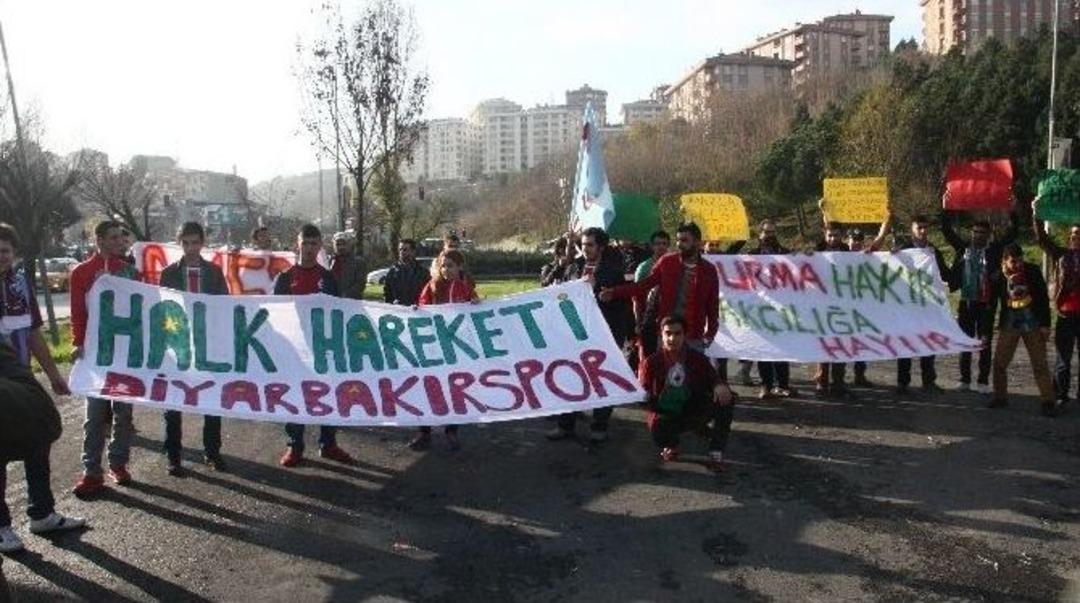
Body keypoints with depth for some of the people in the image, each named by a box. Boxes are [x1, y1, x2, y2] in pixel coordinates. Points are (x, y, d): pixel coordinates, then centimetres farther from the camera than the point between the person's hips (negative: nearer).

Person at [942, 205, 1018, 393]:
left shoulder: (994, 249, 2)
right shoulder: (963, 247, 5)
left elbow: (1011, 235, -7)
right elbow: (947, 230, 4)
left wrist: (1012, 214, -17)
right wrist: (947, 209, -6)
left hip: (985, 304, -2)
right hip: (966, 302, 2)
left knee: (985, 343, 3)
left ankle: (983, 381, 9)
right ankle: (964, 380, 17)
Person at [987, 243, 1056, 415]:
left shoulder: (1033, 271, -9)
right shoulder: (997, 277, -7)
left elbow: (1043, 298, -4)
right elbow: (990, 304, -1)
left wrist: (1045, 324, -7)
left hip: (1033, 325, -1)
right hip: (1008, 325, 1)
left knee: (1040, 364, 2)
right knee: (999, 362, 4)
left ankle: (1048, 401, 8)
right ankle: (1000, 396, 19)